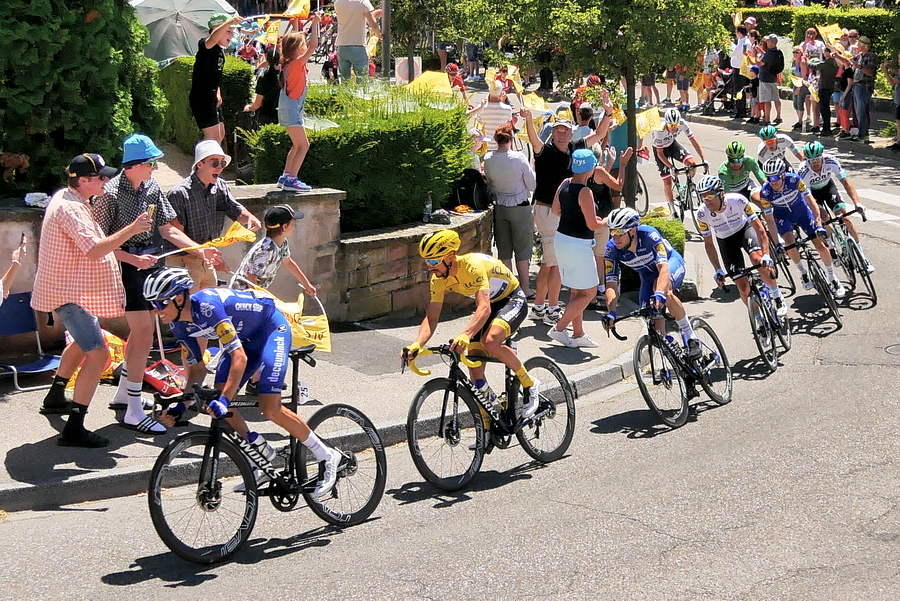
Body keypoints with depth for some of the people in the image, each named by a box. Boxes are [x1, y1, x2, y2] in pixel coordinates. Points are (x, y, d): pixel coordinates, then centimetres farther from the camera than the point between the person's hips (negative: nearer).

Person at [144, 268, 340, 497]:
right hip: (246, 337, 8)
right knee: (217, 403, -8)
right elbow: (197, 370, 1)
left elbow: (239, 357, -38)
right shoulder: (179, 325, -9)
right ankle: (263, 456, 9)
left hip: (271, 328, -8)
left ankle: (326, 456, -3)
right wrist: (181, 406, -12)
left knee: (270, 408, -19)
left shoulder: (207, 305, -35)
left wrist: (224, 401, -44)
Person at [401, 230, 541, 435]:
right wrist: (416, 345, -32)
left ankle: (529, 385, -13)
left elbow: (484, 308, -44)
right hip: (489, 304, 8)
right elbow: (431, 317, -14)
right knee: (474, 362, -4)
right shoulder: (439, 278, -12)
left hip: (513, 300, -8)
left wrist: (465, 335, -60)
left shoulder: (473, 266, -34)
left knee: (490, 340, -35)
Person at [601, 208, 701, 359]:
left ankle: (691, 337, -28)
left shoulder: (649, 235, -36)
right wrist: (611, 312, -42)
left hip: (671, 263, -5)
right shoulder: (611, 248, -25)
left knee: (663, 289, -36)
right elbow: (611, 284, -27)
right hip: (648, 276, 5)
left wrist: (659, 293, -63)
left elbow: (663, 267, -45)